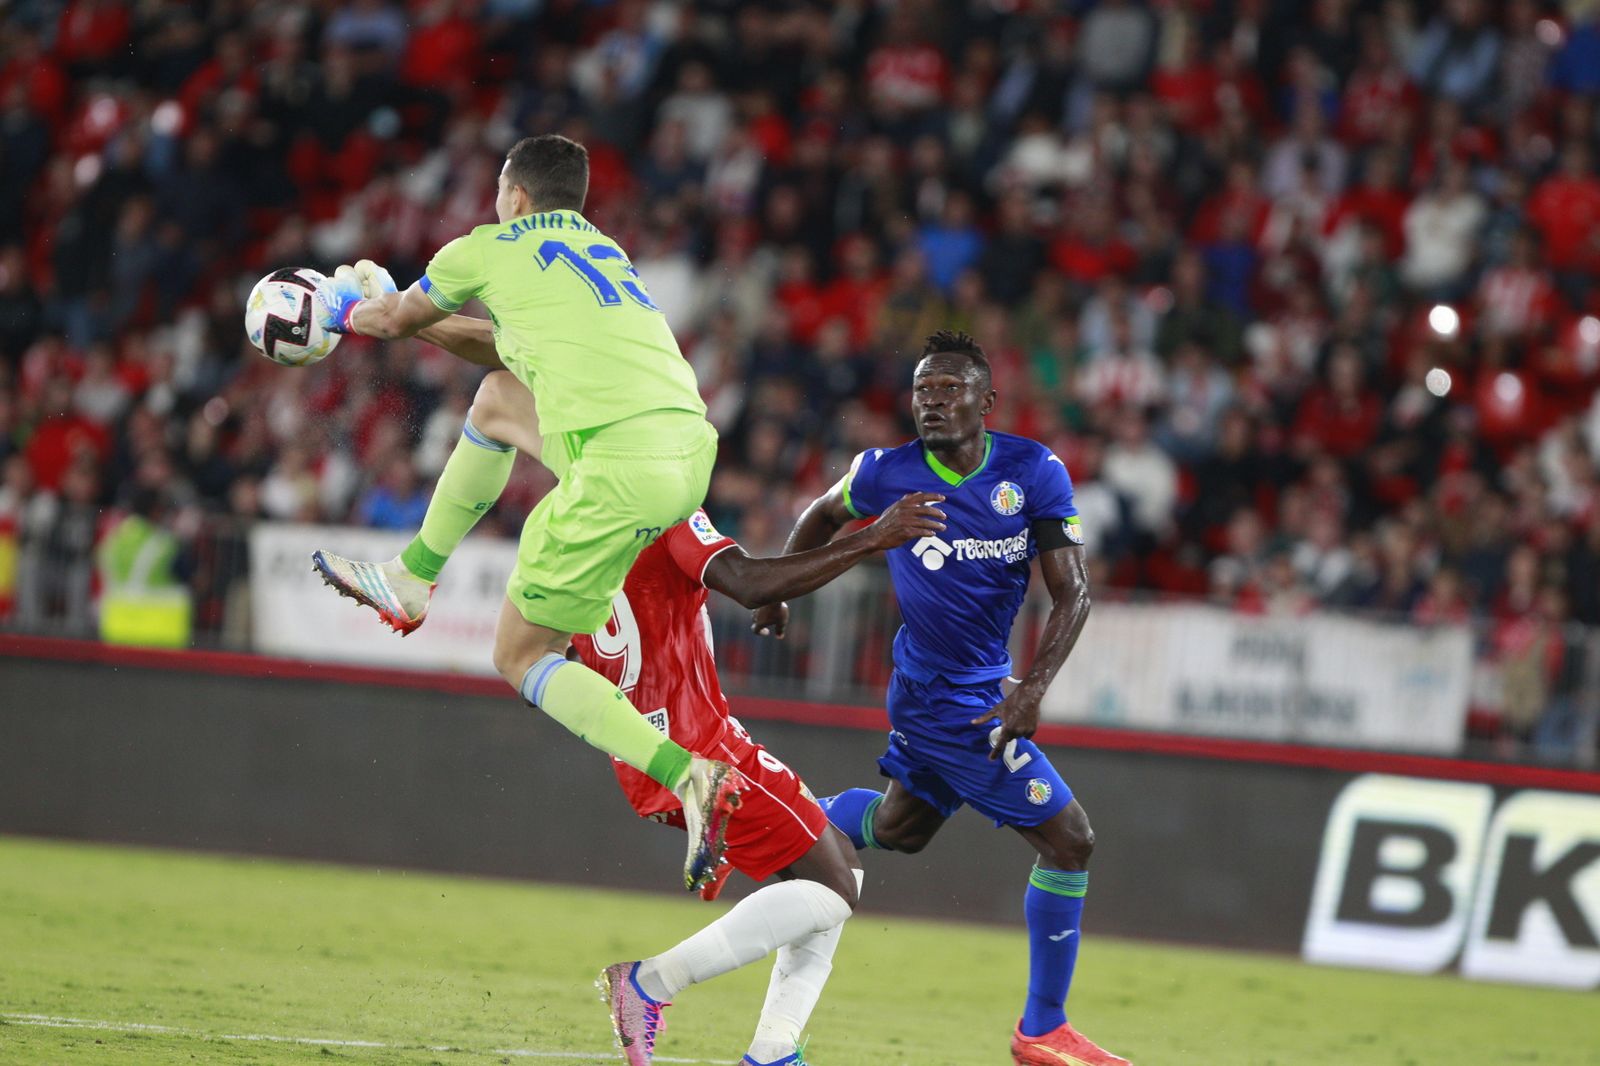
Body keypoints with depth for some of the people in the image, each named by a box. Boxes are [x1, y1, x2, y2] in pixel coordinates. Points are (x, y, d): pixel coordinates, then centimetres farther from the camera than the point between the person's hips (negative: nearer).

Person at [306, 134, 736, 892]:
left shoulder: (489, 251, 9)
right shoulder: (602, 252, 28)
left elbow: (391, 320, 27)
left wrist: (345, 308, 50)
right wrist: (402, 311, 52)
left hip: (622, 470, -8)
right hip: (691, 450, 8)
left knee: (522, 658, 6)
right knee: (497, 399, 28)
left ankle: (687, 778, -13)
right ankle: (412, 580, 39)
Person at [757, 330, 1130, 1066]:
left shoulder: (1035, 473, -8)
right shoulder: (886, 474, -14)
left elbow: (1072, 591, -10)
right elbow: (824, 516, 9)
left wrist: (1033, 687, -22)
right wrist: (773, 591, 22)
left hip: (985, 686, 5)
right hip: (950, 702, -5)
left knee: (898, 828, 27)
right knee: (1068, 841, -8)